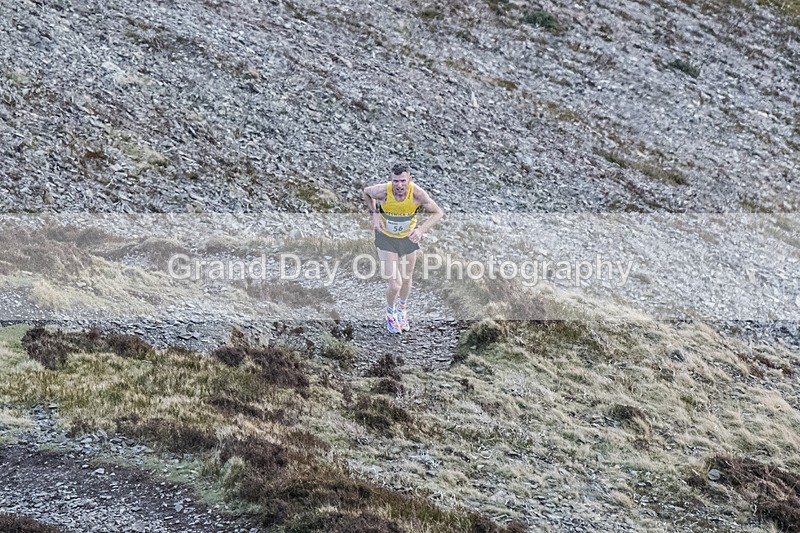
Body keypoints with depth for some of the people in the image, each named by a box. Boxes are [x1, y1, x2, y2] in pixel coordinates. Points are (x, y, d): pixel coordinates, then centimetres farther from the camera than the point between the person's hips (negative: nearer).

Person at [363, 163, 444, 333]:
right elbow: (366, 191, -4)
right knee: (395, 284, -7)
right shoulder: (383, 191, -29)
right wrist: (374, 214, -16)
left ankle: (401, 309, 52)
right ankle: (390, 313, 26)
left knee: (406, 280, 20)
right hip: (386, 239, -2)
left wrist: (421, 230, -30)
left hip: (409, 238, 2)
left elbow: (438, 212, -16)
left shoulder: (417, 193, -28)